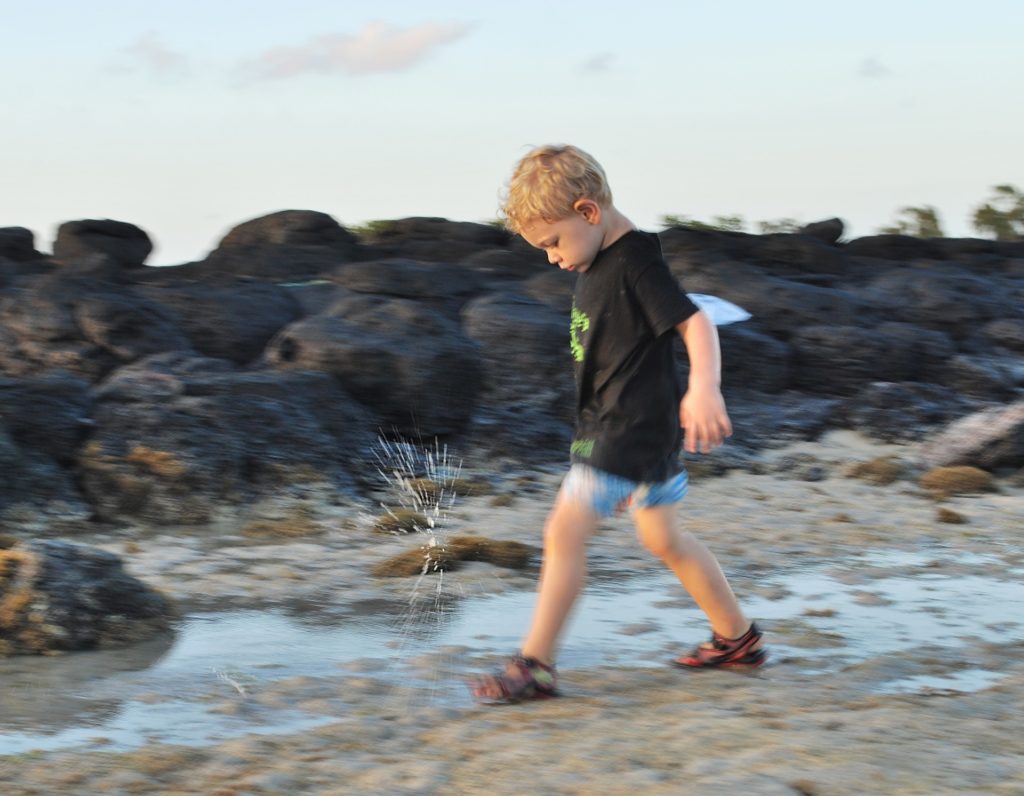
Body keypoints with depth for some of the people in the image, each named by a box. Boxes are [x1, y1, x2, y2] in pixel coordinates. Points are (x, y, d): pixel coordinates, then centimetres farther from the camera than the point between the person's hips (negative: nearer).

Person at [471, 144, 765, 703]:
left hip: (633, 426, -10)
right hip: (610, 421, 10)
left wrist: (704, 388, -39)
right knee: (663, 538, 19)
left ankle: (535, 666, -8)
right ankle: (738, 638, 32)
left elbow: (694, 322, -25)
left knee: (565, 531, -12)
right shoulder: (597, 262, 11)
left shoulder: (635, 262, -19)